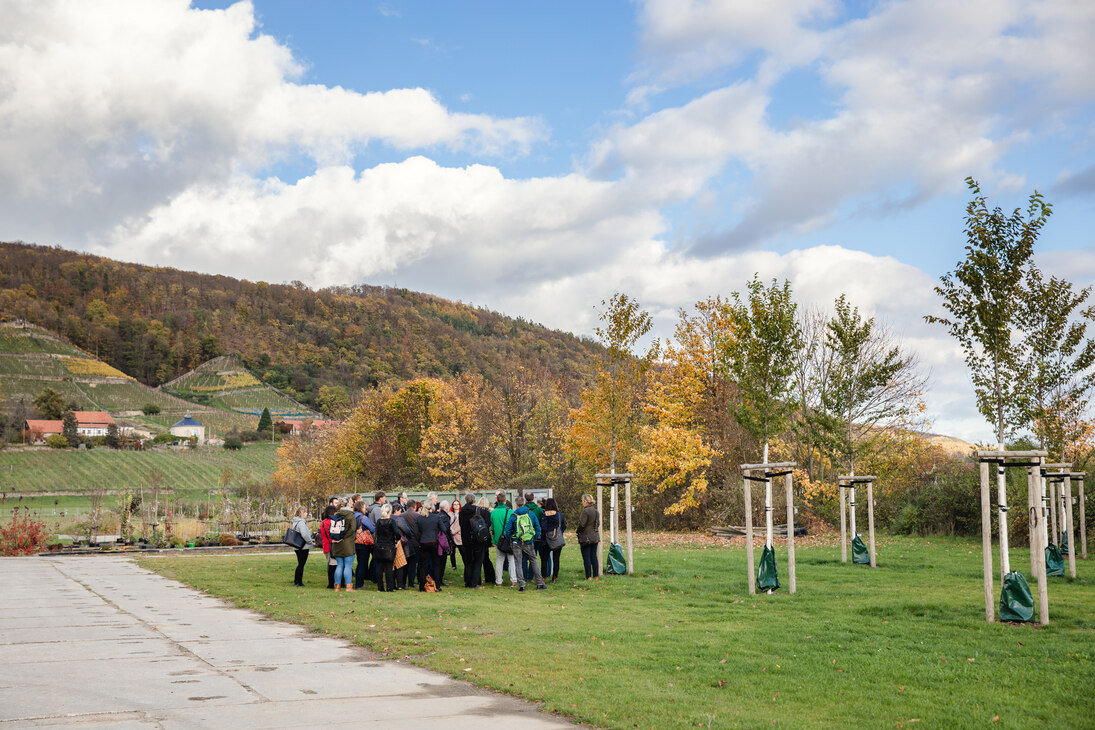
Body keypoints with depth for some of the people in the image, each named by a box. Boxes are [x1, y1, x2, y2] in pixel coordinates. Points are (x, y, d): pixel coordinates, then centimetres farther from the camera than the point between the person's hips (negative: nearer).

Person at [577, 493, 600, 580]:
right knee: (594, 557, 11)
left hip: (586, 537, -8)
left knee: (586, 558, -2)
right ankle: (596, 576, 13)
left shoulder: (585, 511, -16)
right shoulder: (595, 510, 9)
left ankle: (588, 577, -2)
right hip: (595, 536, 8)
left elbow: (582, 525, -18)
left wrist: (578, 532, -2)